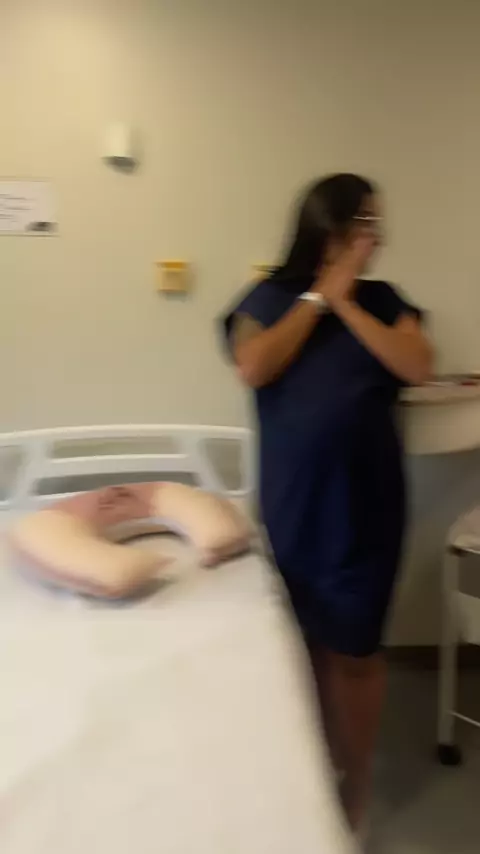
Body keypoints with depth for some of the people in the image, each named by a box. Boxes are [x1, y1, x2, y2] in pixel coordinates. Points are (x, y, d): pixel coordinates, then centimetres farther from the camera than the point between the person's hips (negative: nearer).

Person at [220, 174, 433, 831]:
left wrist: (346, 304, -8)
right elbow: (252, 369, -12)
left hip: (364, 502, 0)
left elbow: (418, 367, -8)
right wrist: (318, 297, -6)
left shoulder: (381, 299, 6)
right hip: (291, 501, 0)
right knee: (307, 642, 14)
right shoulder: (271, 297, 4)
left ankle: (355, 787, 28)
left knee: (355, 648, 7)